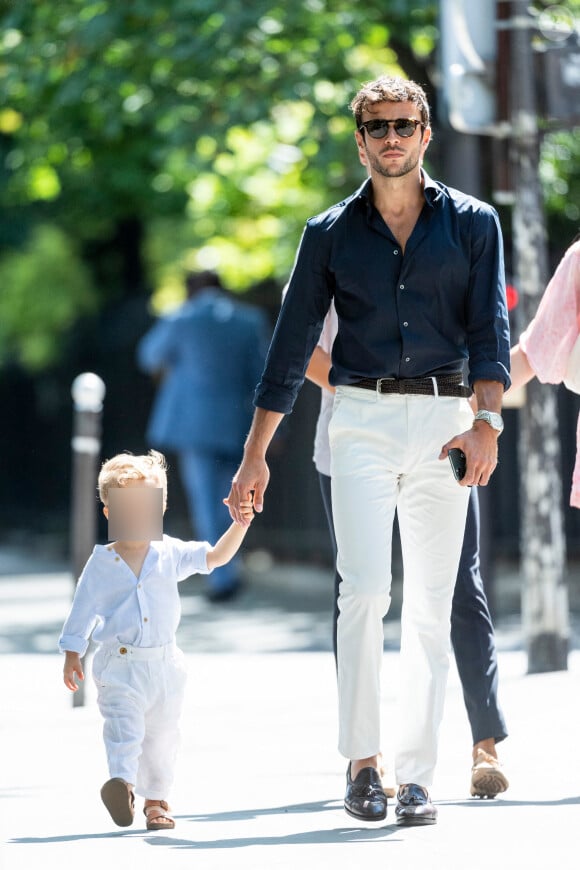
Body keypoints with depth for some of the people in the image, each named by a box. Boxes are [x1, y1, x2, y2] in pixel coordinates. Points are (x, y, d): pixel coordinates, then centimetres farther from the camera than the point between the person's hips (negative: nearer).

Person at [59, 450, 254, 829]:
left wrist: (241, 524, -6)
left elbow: (216, 556, 6)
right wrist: (72, 654, 2)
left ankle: (156, 798, 21)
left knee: (162, 735, 11)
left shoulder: (171, 554, 3)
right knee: (123, 725, -22)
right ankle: (122, 780, -37)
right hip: (120, 666, -3)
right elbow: (83, 611, 2)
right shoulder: (101, 564, -3)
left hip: (165, 663, 3)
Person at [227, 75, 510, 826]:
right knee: (364, 587, -16)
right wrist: (255, 454, 8)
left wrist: (486, 421, -19)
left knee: (431, 603, -1)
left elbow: (490, 329, -2)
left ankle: (414, 777, 1)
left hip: (444, 415, 0)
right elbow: (291, 347, 12)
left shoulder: (472, 223, 7)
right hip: (362, 418, 0)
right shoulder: (331, 233, 9)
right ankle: (360, 763, -10)